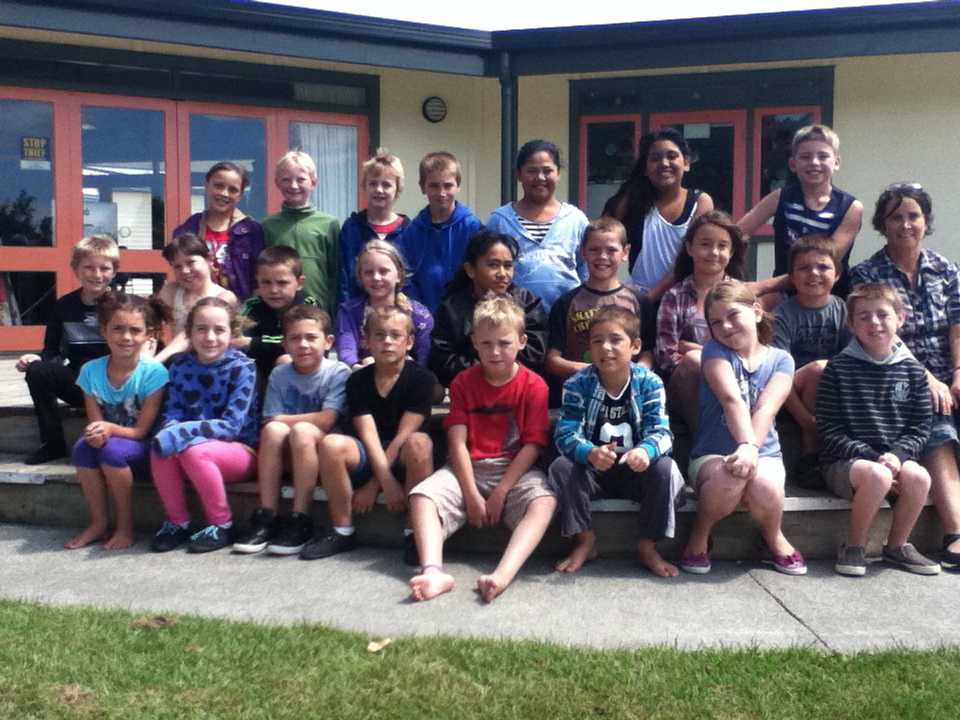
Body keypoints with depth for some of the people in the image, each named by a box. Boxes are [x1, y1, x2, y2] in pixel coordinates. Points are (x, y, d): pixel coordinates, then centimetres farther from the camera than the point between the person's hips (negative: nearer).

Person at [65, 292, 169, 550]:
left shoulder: (153, 372, -18)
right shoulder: (90, 371, -6)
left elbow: (141, 430, -16)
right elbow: (95, 422, -5)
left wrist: (110, 429, -34)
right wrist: (95, 433, -29)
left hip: (143, 449, -4)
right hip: (109, 442, 4)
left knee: (112, 449, -32)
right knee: (83, 447, -27)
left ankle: (125, 525, -11)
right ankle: (99, 522, -9)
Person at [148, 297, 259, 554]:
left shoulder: (242, 367, -12)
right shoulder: (179, 366, 3)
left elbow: (231, 425, -19)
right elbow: (172, 415, -1)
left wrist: (181, 433, -29)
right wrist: (168, 433, -26)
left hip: (240, 451, -4)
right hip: (201, 446, 4)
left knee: (194, 451, -32)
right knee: (160, 451, -25)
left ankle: (221, 524, -11)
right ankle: (177, 523, -4)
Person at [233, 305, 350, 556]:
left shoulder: (338, 372, -7)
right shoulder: (279, 375, 4)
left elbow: (326, 420, -17)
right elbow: (269, 423, 0)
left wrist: (281, 419, -9)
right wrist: (277, 423, -22)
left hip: (323, 453, -3)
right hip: (287, 457, 3)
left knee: (302, 431, -32)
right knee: (273, 430, -27)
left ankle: (300, 520, -25)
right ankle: (266, 517, -20)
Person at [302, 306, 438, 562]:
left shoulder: (422, 378, -6)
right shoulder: (357, 381, 3)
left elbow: (403, 435, -11)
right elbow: (368, 434, -9)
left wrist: (373, 485, -13)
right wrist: (388, 482, -21)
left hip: (404, 460, -2)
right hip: (369, 460, 3)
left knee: (419, 441, -35)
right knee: (332, 443, -26)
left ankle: (414, 533, -23)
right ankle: (342, 532, -10)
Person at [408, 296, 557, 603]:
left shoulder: (533, 386, -2)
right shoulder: (463, 383, 5)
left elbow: (532, 445, -7)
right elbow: (457, 442, -3)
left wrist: (500, 493, -14)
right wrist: (472, 495, -14)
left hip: (516, 469, -2)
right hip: (469, 468, 2)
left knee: (544, 502, -33)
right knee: (422, 496, -25)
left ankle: (502, 575, -49)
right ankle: (433, 572, -41)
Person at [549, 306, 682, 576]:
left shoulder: (649, 383, -9)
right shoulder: (577, 384, -10)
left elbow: (661, 432, -17)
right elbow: (565, 433, -18)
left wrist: (645, 451, -41)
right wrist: (589, 453, -41)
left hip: (636, 471, 0)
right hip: (592, 471, 0)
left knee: (665, 468, -28)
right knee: (561, 466, -26)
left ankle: (647, 546, -7)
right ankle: (585, 541, -7)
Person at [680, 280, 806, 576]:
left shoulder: (780, 360, 4)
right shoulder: (715, 351, -1)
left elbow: (766, 409, -13)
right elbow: (732, 400, -19)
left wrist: (751, 449, -30)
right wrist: (746, 444, -36)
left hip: (764, 453, 2)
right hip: (712, 454, -1)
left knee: (765, 486, -33)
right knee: (730, 477, -36)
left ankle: (774, 537, 3)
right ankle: (699, 535, -6)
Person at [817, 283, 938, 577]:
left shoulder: (912, 370, 8)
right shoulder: (838, 368, -2)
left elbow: (920, 428, 6)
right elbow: (829, 432, -6)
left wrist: (897, 454, -13)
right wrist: (872, 458, -16)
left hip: (895, 458, 4)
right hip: (844, 463, -3)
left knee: (918, 476, -28)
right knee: (877, 475, -34)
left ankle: (897, 546, -2)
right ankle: (853, 547, -10)